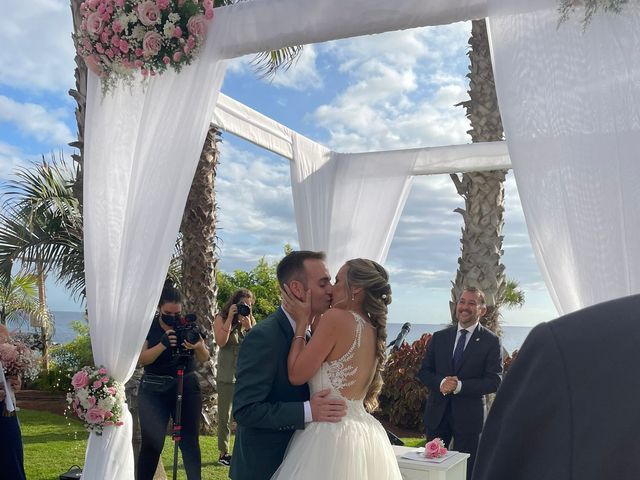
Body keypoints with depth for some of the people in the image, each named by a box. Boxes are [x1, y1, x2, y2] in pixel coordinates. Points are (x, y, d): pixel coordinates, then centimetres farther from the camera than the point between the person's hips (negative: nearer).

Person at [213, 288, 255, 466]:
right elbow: (220, 342, -15)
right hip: (227, 375, -3)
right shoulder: (221, 318, 0)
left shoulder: (251, 320, 9)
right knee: (225, 415, 4)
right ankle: (223, 452, 12)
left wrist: (248, 325, -13)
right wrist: (230, 318, -16)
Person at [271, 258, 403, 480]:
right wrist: (314, 322, 11)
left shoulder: (336, 318, -16)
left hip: (330, 434, -8)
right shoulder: (375, 331, 8)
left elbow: (296, 375, -14)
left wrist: (301, 322, -5)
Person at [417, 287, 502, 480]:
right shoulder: (439, 337, 7)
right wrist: (440, 383, -15)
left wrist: (459, 386, -21)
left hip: (469, 415, -3)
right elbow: (424, 371, 7)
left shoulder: (491, 341, -4)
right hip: (437, 413, 3)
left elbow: (494, 381, -11)